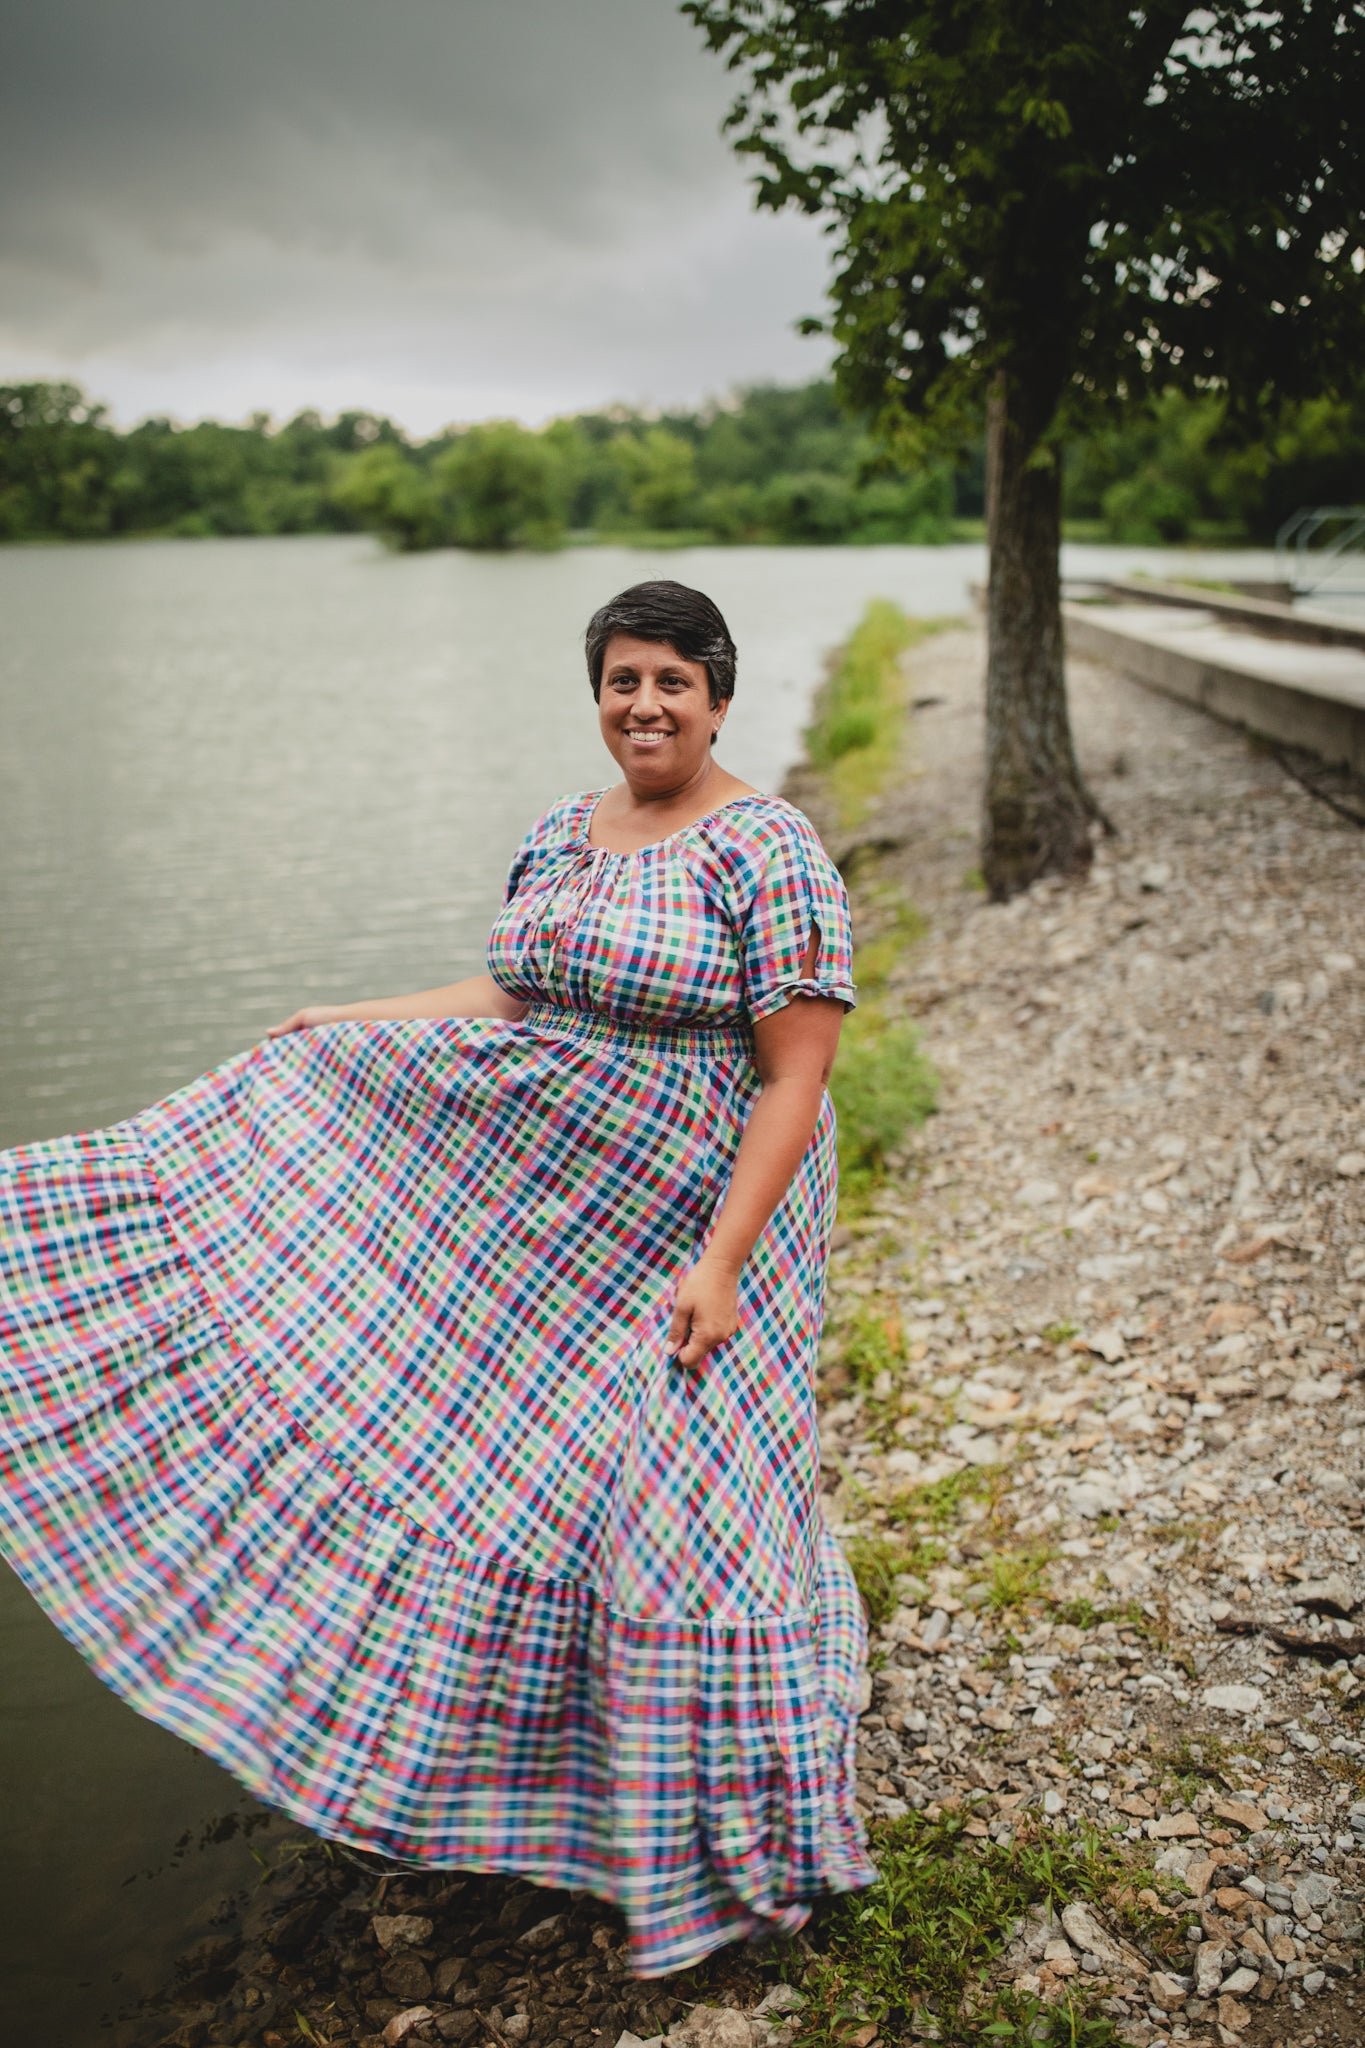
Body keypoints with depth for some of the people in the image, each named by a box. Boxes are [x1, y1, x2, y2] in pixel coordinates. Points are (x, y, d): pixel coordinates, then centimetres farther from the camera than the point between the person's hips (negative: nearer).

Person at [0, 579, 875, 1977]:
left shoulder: (769, 855, -16)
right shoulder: (562, 832, 7)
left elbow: (796, 1077, -18)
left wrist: (718, 1262, -24)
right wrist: (344, 1024, 21)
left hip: (691, 1223, -7)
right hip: (539, 1199, 7)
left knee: (688, 1506, -1)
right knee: (522, 1470, 16)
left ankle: (738, 1855, 20)